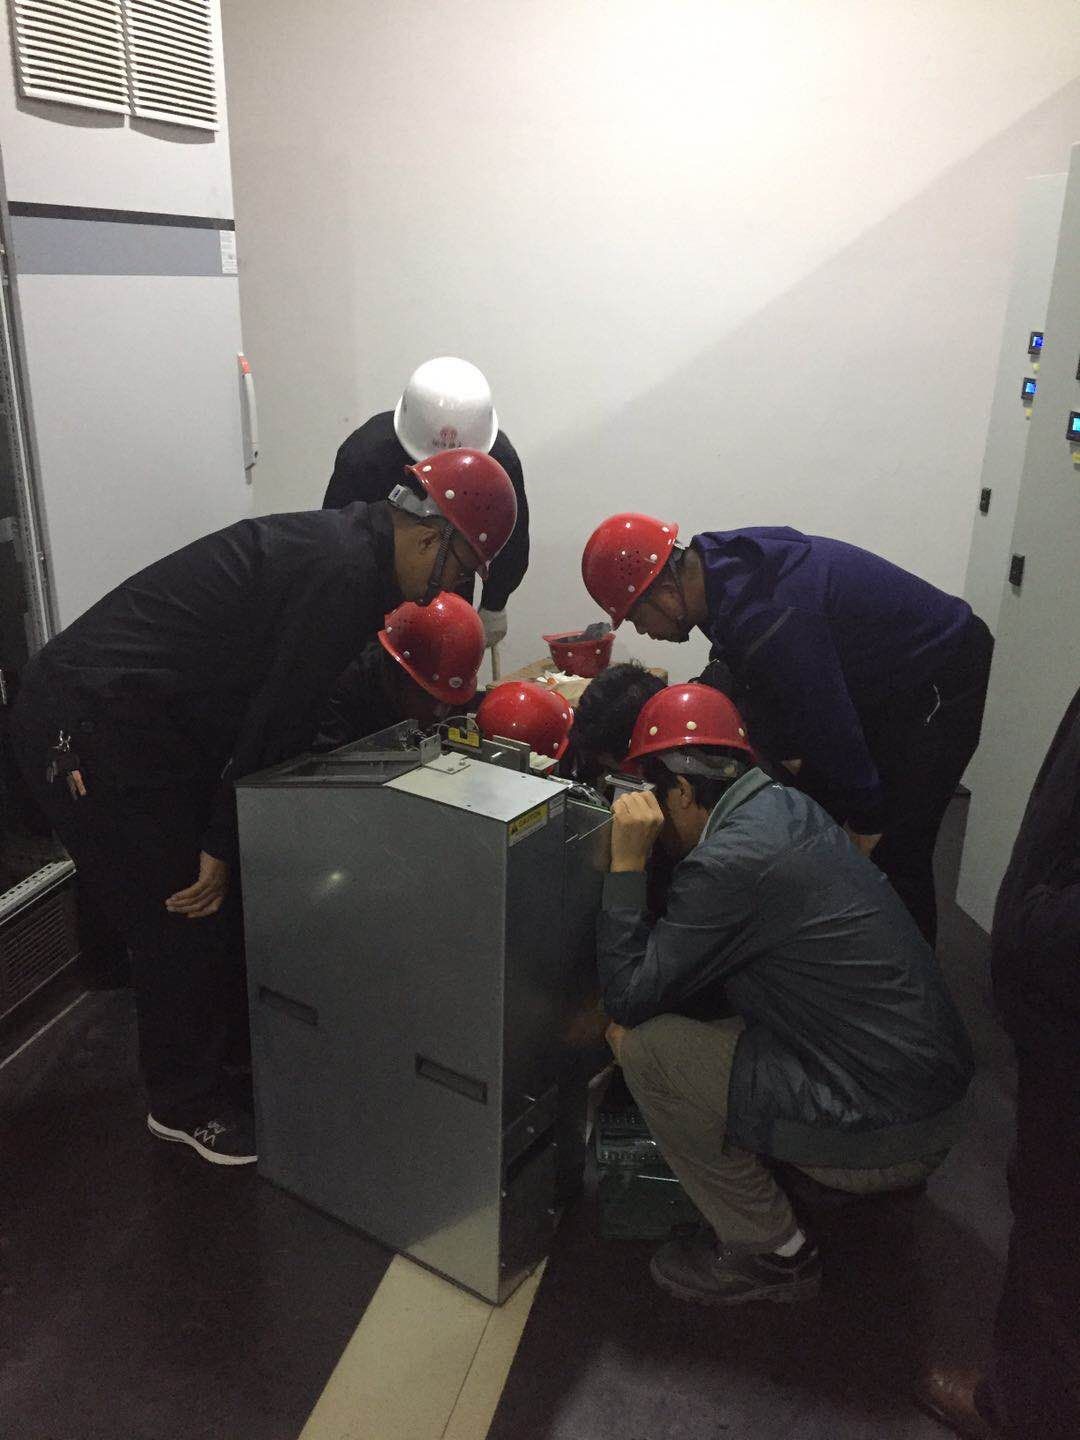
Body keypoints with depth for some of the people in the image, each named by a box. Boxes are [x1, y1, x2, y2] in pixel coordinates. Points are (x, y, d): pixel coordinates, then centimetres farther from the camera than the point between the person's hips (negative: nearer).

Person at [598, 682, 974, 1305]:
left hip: (880, 1138, -9)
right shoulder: (787, 808, 5)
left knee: (645, 1046, -10)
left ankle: (771, 1254, 7)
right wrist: (645, 1008, 10)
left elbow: (627, 996, -15)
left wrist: (627, 862, -13)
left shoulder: (729, 862, -23)